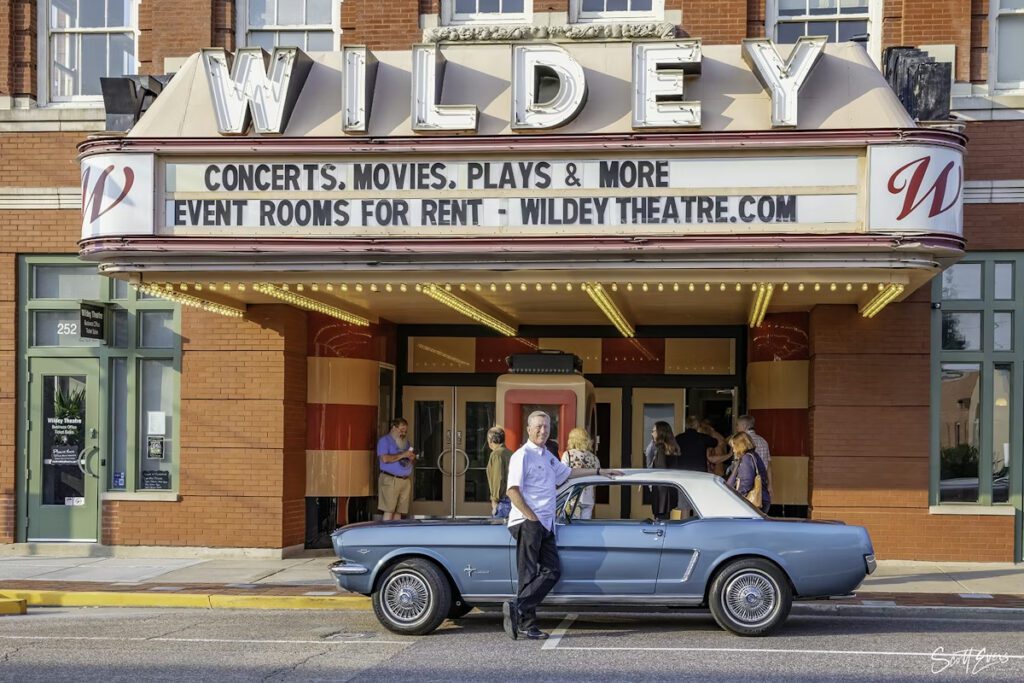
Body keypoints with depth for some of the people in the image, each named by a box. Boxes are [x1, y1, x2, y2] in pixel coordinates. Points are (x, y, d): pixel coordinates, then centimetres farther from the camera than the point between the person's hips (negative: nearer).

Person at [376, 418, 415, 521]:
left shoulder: (405, 442, 22)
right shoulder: (385, 440, -1)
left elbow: (410, 457, 30)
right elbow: (385, 458, -15)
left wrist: (412, 458, 5)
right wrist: (402, 455, -12)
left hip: (406, 480, 7)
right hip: (390, 480, -6)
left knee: (399, 512, 2)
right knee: (389, 511, -12)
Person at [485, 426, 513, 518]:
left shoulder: (496, 454, -11)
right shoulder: (510, 453, 13)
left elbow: (499, 478, -17)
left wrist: (495, 500, -11)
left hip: (504, 500, -8)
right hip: (512, 499, 8)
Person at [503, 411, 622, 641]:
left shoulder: (547, 456, 21)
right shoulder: (522, 455, -8)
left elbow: (567, 472, 38)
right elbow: (512, 491, -15)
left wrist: (599, 472, 41)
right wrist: (531, 517, -18)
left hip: (545, 524, 9)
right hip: (528, 523, -9)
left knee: (552, 571, 1)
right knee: (529, 574, -10)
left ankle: (518, 609, -1)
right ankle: (527, 622, -10)